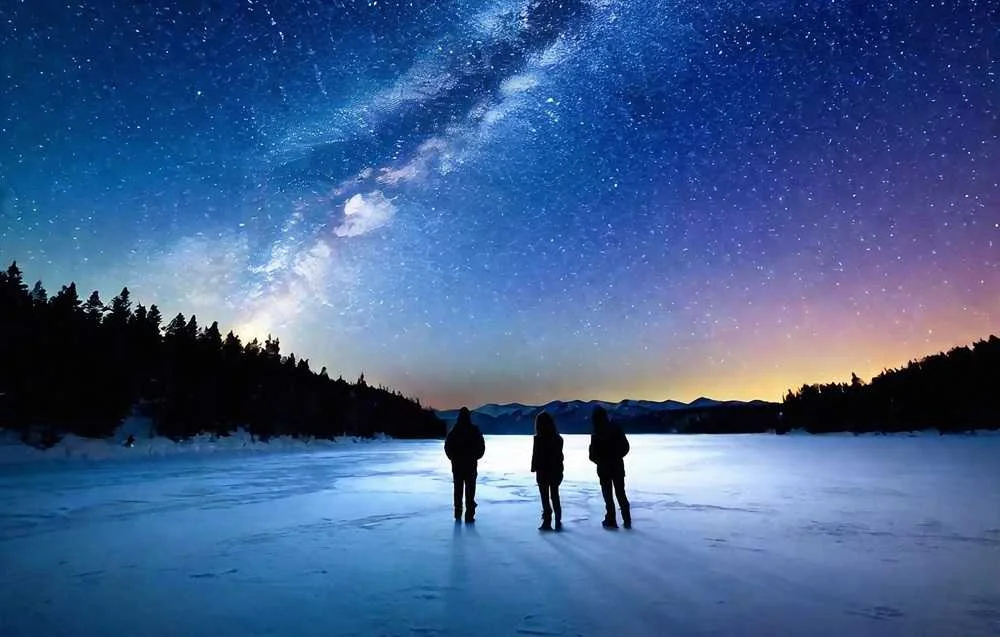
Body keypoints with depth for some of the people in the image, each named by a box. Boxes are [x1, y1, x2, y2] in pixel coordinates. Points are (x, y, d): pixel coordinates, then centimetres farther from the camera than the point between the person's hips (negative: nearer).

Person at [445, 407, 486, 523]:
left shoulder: (453, 431, -4)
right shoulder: (474, 430, -9)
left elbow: (447, 447, -1)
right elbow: (481, 446, -7)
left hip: (457, 464, 2)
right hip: (471, 464, -2)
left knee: (458, 489, 14)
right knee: (470, 490, 3)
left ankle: (458, 514, 19)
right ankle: (469, 515, -1)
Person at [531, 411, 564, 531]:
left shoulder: (539, 438, -15)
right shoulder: (557, 438, 2)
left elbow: (536, 455, -14)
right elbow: (560, 455, 8)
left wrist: (533, 468, -3)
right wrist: (559, 469, 14)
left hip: (543, 472, -5)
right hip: (556, 471, 5)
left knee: (545, 498, 4)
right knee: (555, 497, 13)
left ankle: (547, 522, 4)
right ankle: (558, 523, 14)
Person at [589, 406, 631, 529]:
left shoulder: (596, 435, -18)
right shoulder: (616, 429, -3)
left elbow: (593, 456, -13)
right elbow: (625, 447, 4)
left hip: (604, 469, -4)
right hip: (618, 467, 4)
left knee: (608, 495, 7)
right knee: (621, 494, 14)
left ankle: (611, 521, 9)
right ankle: (627, 521, 16)